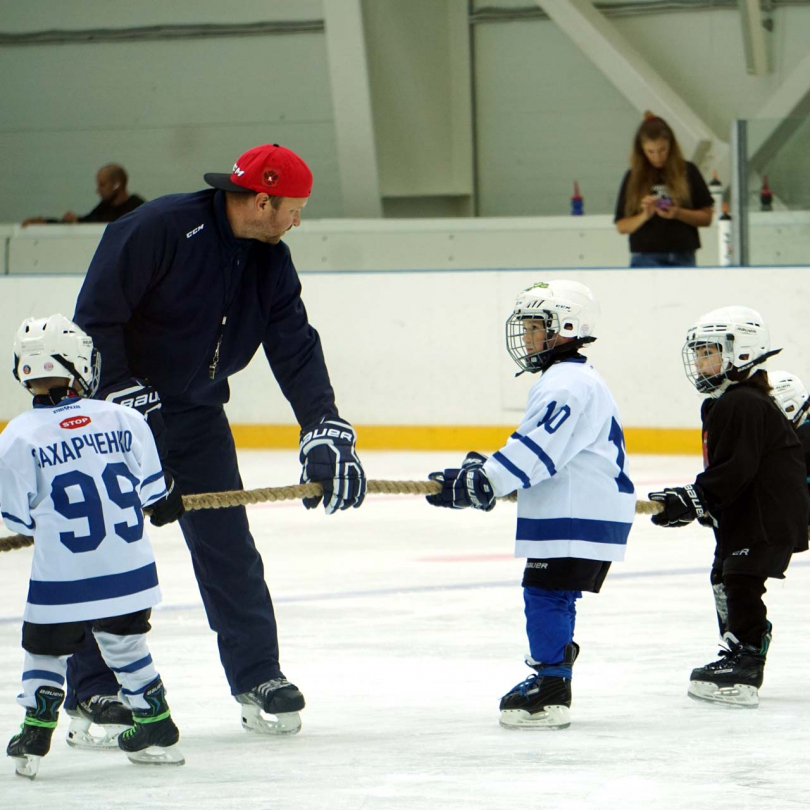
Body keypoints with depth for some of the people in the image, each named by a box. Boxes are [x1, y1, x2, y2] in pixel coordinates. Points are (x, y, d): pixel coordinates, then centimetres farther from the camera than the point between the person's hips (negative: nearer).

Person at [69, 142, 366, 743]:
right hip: (120, 408, -6)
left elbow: (295, 348, -3)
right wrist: (124, 394, -23)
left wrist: (325, 431, -14)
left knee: (228, 547, 3)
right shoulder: (160, 227, -23)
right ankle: (93, 693, 1)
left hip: (198, 415, 6)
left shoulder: (269, 260, -1)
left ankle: (259, 678, 12)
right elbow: (97, 315, -22)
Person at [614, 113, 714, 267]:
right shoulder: (634, 178, 7)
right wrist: (645, 215, -12)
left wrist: (678, 214, -11)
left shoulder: (687, 172, 6)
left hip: (683, 259, 0)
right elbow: (621, 226, 6)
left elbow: (706, 217, 6)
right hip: (645, 259, 0)